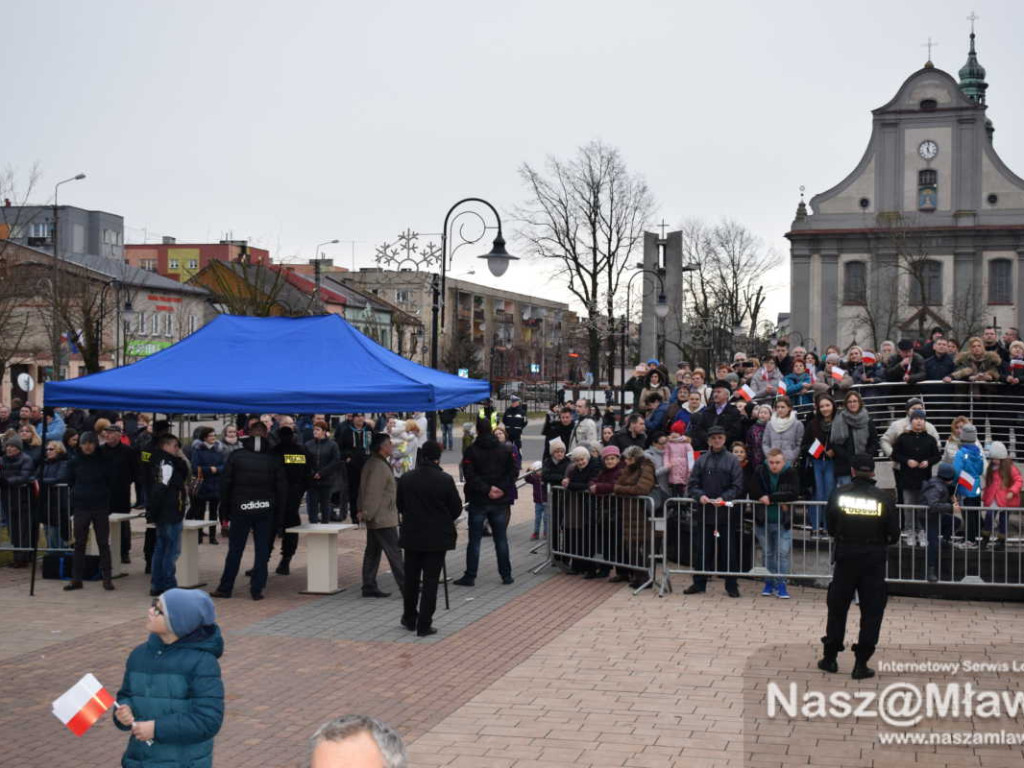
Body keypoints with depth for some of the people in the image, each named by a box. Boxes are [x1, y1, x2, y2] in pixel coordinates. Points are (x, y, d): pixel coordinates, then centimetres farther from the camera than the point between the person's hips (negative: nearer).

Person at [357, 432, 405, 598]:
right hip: (383, 518, -10)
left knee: (373, 552, 11)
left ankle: (369, 587, 14)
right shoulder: (379, 467, -19)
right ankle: (405, 586, -4)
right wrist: (366, 514, -21)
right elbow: (373, 493, -23)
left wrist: (364, 512, 19)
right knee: (394, 552, -6)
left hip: (375, 518, 10)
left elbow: (365, 490, 19)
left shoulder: (371, 463, 14)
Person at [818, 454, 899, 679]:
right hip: (874, 559, -1)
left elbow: (830, 527, 1)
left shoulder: (839, 494, -4)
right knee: (872, 610, 6)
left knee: (837, 607, 14)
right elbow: (894, 533, -3)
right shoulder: (884, 497, -6)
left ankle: (830, 657, 20)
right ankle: (861, 664, 5)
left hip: (845, 557, 1)